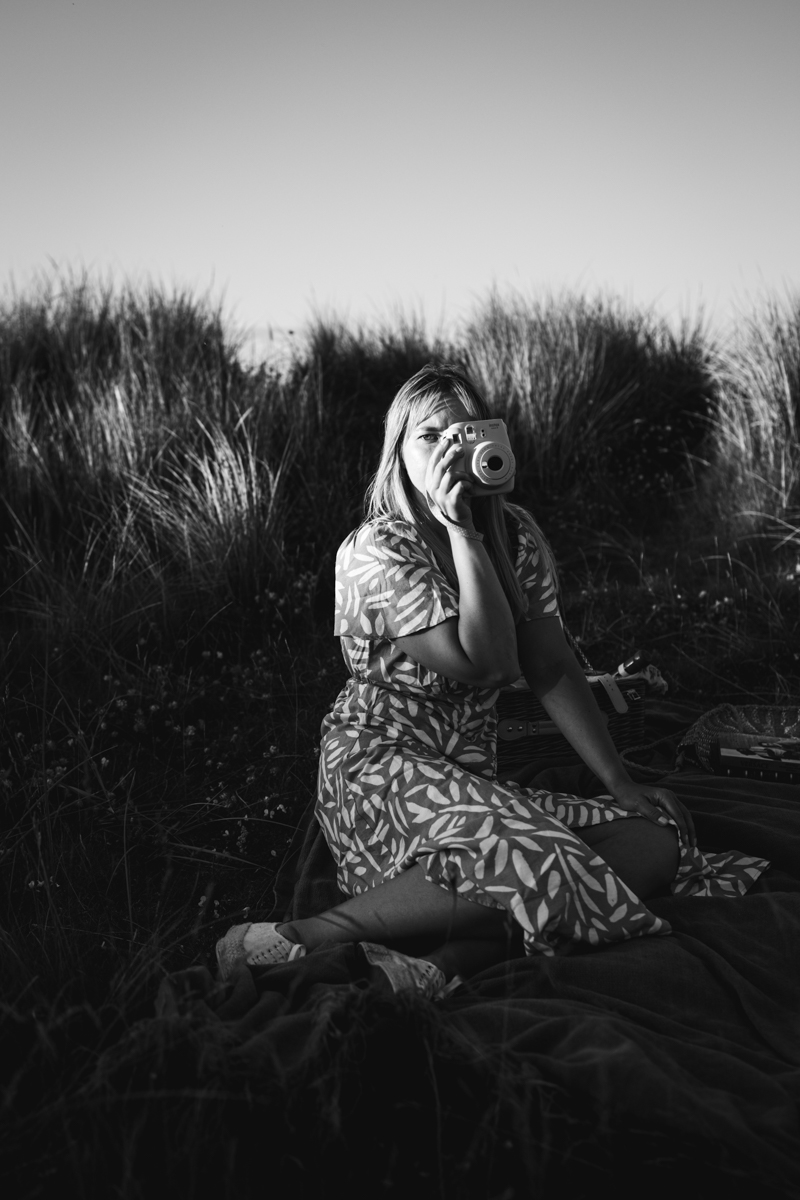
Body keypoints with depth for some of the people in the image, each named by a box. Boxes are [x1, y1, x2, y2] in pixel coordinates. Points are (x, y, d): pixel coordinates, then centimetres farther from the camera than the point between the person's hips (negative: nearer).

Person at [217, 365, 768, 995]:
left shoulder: (516, 535, 7)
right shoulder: (375, 552, -12)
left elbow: (552, 667, 7)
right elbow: (484, 662, -23)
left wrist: (621, 782, 2)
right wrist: (460, 528, -22)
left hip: (473, 774, 7)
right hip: (378, 768, -7)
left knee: (655, 842, -13)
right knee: (533, 858, -33)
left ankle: (439, 963, -31)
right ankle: (295, 940, -30)